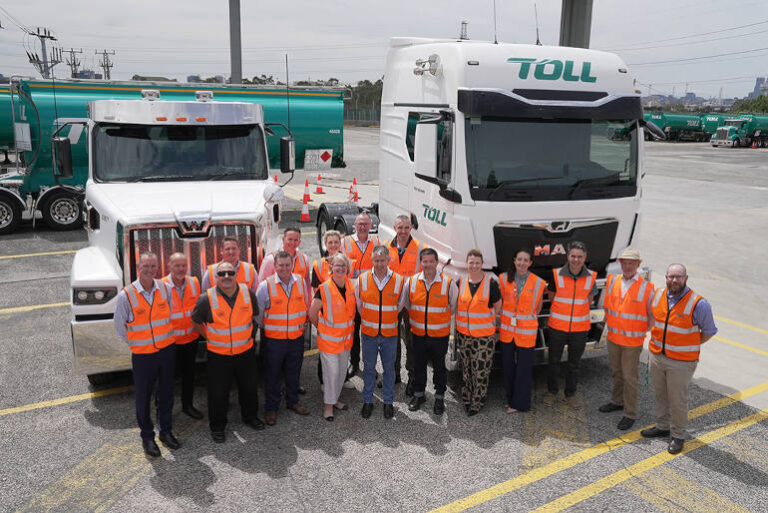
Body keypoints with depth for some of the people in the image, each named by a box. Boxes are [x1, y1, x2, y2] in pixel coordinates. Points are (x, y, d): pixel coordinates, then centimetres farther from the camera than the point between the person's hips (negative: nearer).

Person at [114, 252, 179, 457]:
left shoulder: (166, 289, -4)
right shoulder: (126, 295, -13)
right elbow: (120, 326, -1)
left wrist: (164, 337, 12)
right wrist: (136, 343, 3)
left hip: (167, 350, 3)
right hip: (142, 355, -3)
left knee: (166, 393, 15)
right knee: (143, 397, 8)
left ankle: (166, 431, 32)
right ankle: (147, 437, 24)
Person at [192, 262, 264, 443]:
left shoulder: (248, 293, -7)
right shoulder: (207, 298, -15)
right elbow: (196, 321, 2)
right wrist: (209, 337, 1)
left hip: (246, 352, 3)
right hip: (218, 355, -3)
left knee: (249, 387, 19)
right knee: (218, 392, 8)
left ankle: (250, 416, 43)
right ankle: (217, 426, 29)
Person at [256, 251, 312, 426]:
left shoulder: (301, 282, 0)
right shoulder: (265, 285, -11)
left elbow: (306, 305, 15)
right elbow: (258, 312, -1)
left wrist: (305, 323, 11)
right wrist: (264, 328, 5)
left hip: (297, 337, 3)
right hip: (274, 339, -3)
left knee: (294, 372, 17)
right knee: (273, 375, 8)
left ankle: (293, 402, 36)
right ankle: (271, 408, 24)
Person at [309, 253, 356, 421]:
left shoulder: (351, 286, -2)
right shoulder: (324, 289, -19)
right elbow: (312, 313, -11)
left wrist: (349, 327, 12)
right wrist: (322, 327, 0)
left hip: (346, 338, 6)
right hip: (329, 339, -5)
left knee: (342, 371, 18)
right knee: (331, 372, 2)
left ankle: (335, 398, 37)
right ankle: (328, 404, 20)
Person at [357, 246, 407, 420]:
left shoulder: (399, 281, -5)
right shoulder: (362, 280, -5)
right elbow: (359, 305, 8)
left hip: (390, 333, 0)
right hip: (368, 333, 0)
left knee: (389, 368, 10)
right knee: (368, 367, 10)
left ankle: (388, 402, 26)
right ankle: (367, 401, 26)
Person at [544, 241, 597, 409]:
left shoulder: (591, 277, -5)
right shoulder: (557, 275, -10)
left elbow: (589, 300, 9)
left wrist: (576, 307, 6)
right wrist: (563, 309, 5)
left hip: (580, 328, 1)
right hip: (557, 326, -1)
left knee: (574, 363, 14)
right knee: (553, 361, 11)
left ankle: (571, 394, 31)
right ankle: (551, 392, 29)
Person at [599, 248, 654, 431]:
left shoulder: (646, 287, -13)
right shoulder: (612, 281, 1)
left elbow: (653, 317, -6)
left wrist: (644, 334, -7)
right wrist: (609, 327, 10)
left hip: (632, 341, -5)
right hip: (613, 338, 5)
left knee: (629, 377, 2)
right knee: (616, 372, 20)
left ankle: (630, 414, 14)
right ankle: (617, 401, 39)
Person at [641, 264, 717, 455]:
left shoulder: (699, 304, -16)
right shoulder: (656, 295, -2)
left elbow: (709, 331, -3)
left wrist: (689, 346, -3)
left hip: (681, 362, -5)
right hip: (656, 356, 5)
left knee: (677, 399, 6)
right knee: (660, 394, 19)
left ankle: (678, 435, 25)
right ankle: (662, 426, 38)